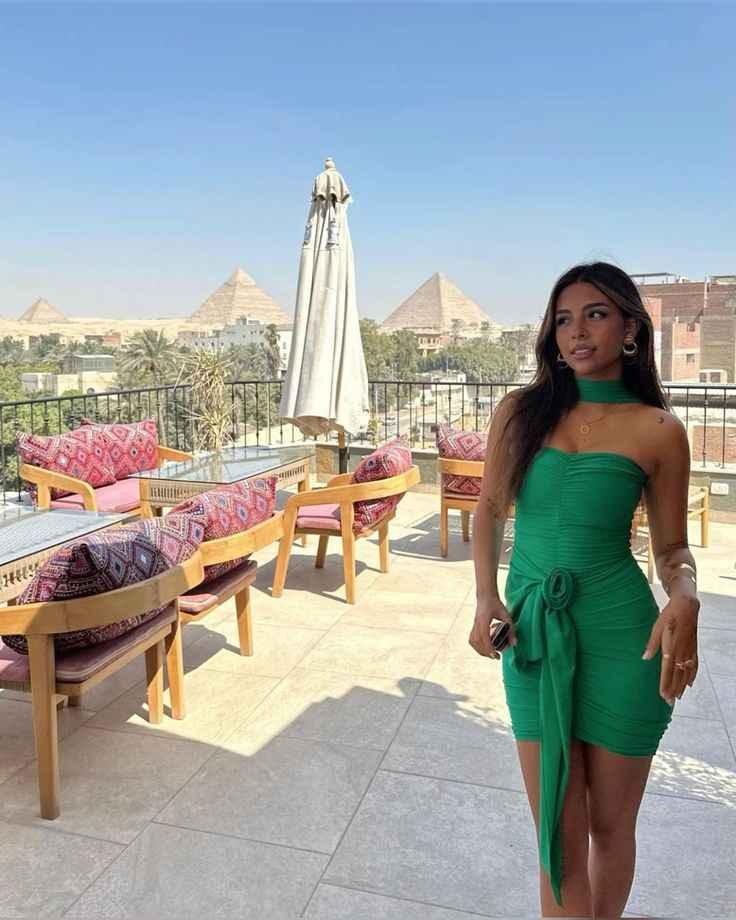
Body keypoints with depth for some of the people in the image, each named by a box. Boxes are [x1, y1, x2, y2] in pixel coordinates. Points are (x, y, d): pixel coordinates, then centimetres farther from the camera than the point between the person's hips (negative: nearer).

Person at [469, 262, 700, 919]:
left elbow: (673, 547, 3)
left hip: (619, 635, -1)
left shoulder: (657, 430, -4)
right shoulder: (519, 411, 1)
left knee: (609, 823, 16)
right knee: (560, 834, 9)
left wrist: (685, 599, -20)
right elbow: (490, 508, 10)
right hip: (532, 631, 2)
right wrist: (486, 598, -4)